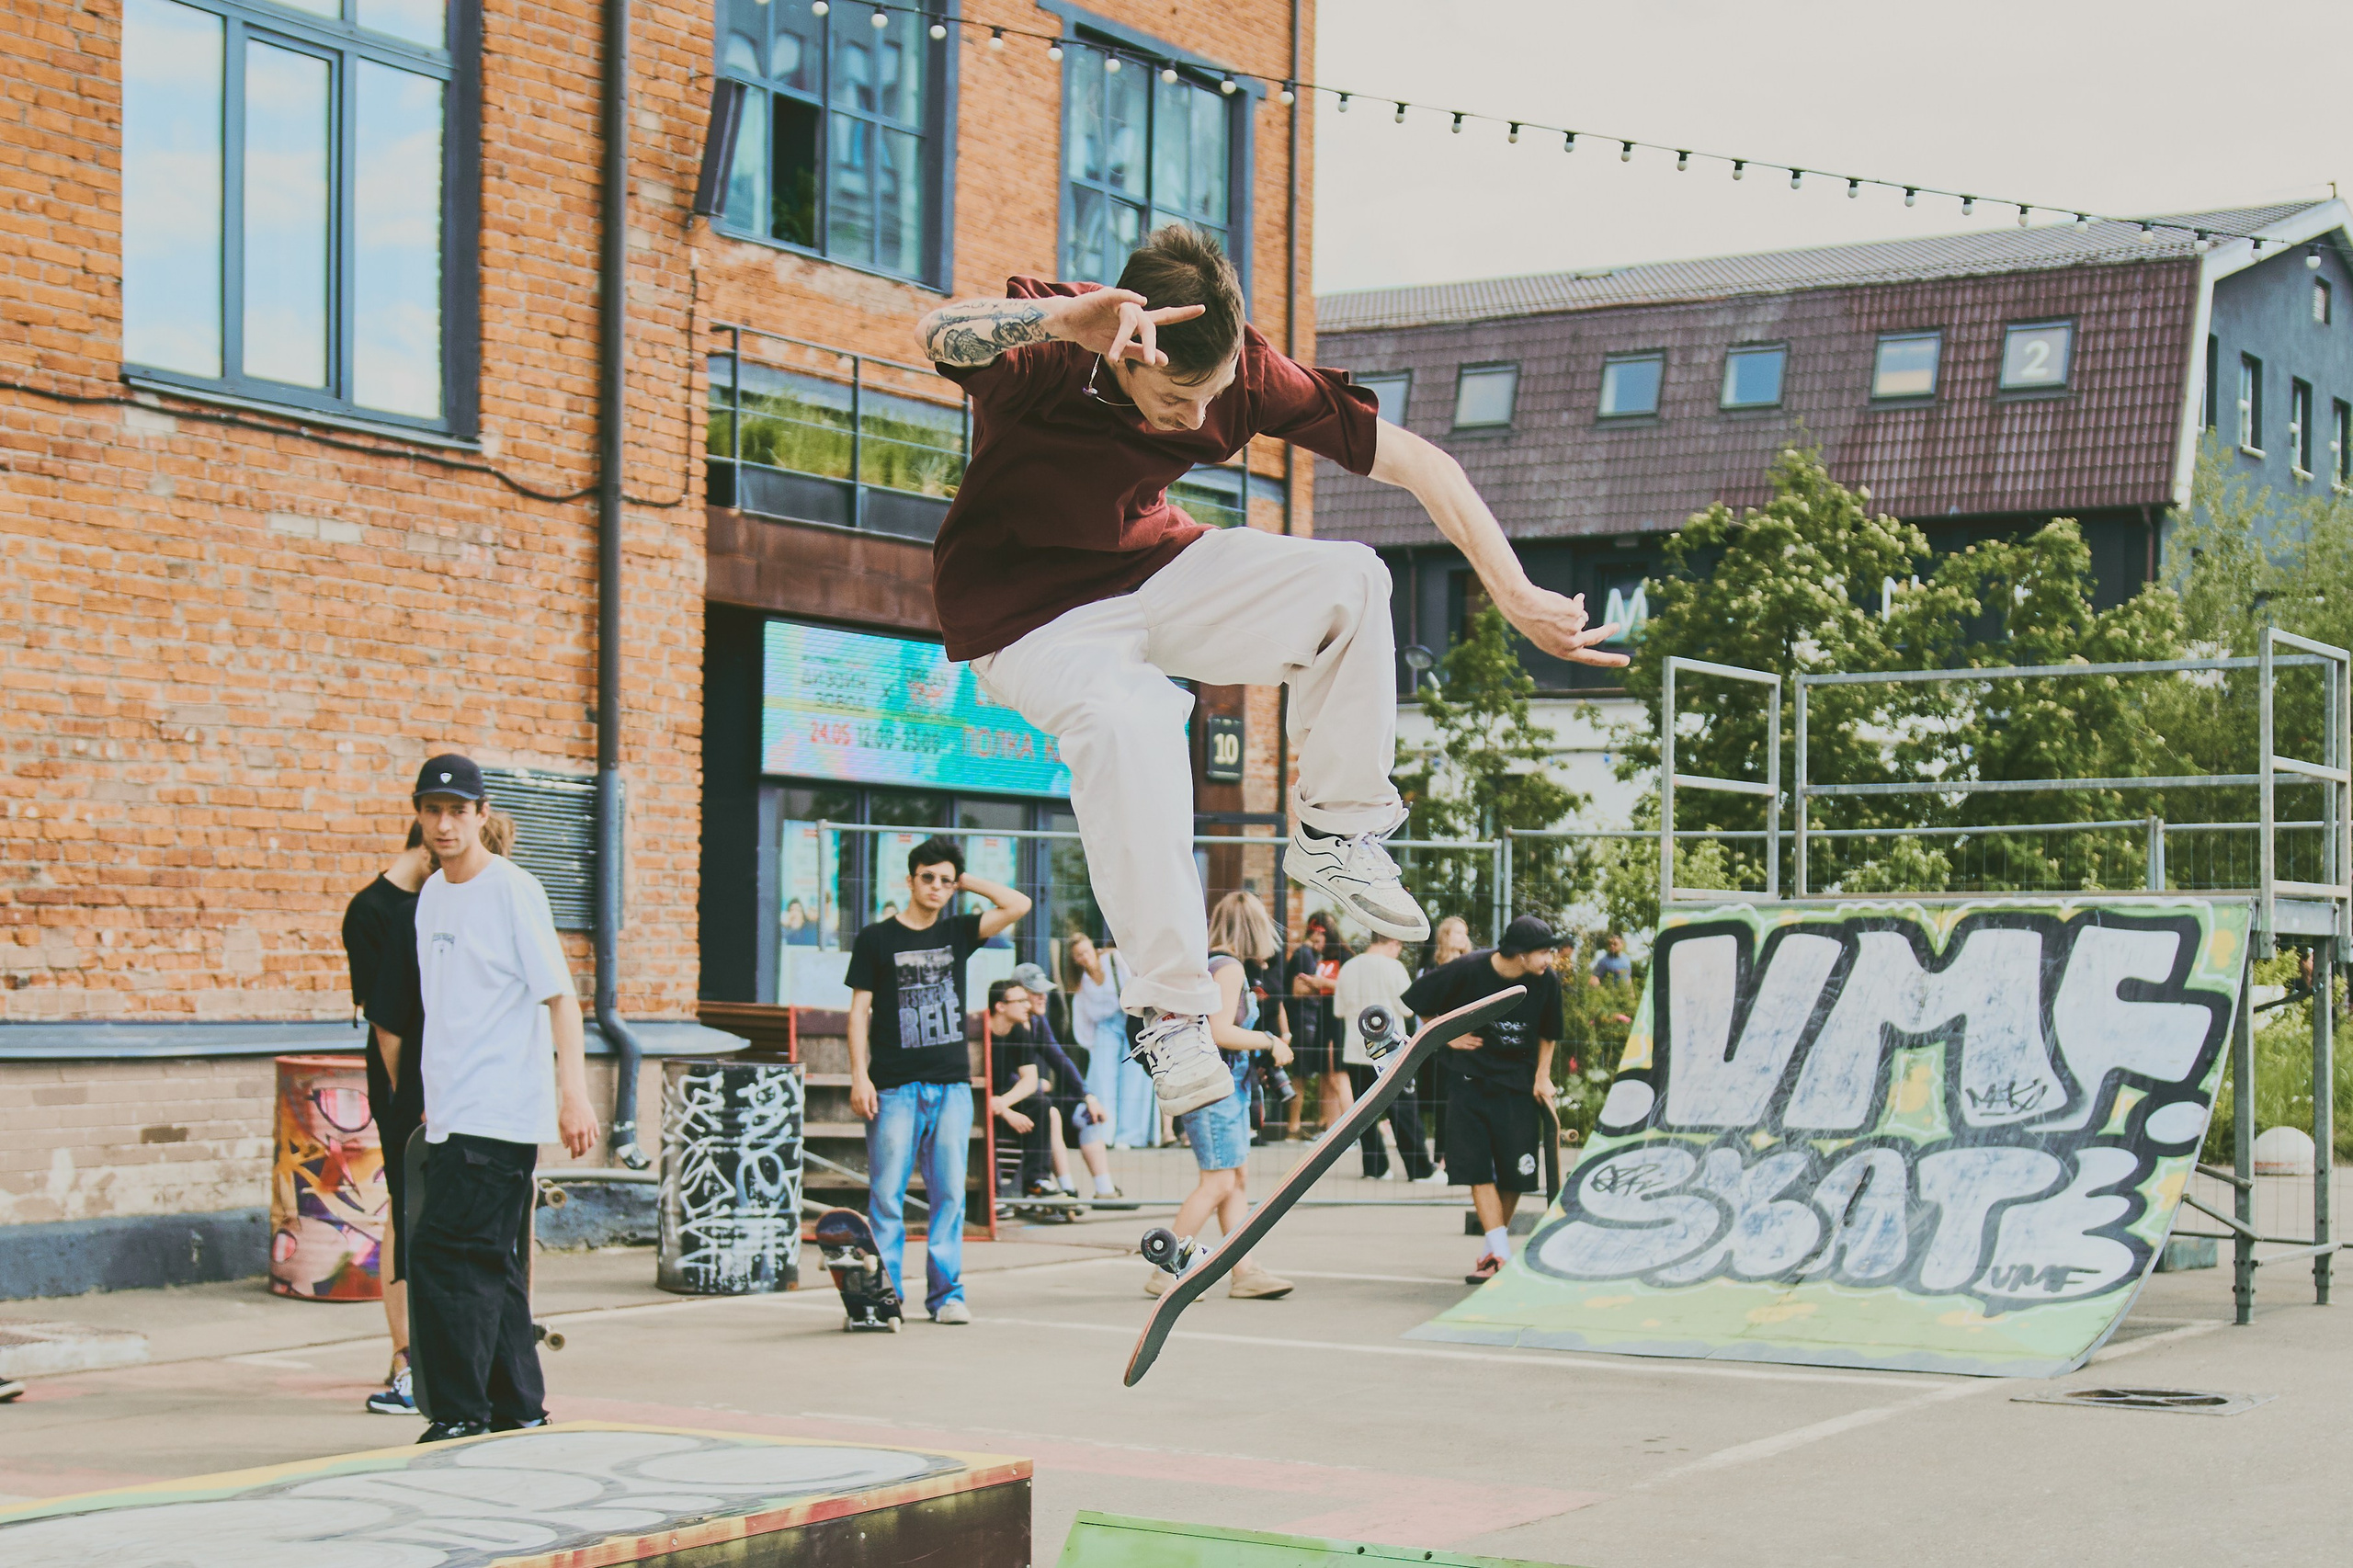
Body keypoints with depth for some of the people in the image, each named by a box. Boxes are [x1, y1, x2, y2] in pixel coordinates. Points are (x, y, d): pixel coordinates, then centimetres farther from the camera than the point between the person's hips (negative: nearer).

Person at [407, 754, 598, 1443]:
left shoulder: (513, 890, -8)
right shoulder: (431, 895, 15)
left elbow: (559, 995, -12)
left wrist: (574, 1092, -20)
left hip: (503, 1114, -8)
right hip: (452, 1115, 8)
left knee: (443, 1252, -13)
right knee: (493, 1263, 10)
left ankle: (462, 1415, -10)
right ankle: (517, 1409, 16)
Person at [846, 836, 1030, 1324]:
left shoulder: (959, 933, 12)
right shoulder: (876, 939, 4)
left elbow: (1018, 906, 4)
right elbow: (859, 1010, 2)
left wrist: (966, 881, 7)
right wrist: (859, 1075, -7)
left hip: (952, 1085, 3)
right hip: (895, 1086, -3)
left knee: (949, 1194, 3)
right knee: (887, 1195, -4)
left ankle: (946, 1294, 8)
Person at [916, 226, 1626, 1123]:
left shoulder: (1244, 372, -17)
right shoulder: (1048, 353, -28)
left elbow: (1417, 463, -13)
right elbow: (938, 338, -52)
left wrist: (1517, 600, -20)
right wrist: (1057, 318, -72)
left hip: (1153, 570, 4)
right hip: (1023, 610, -4)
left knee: (1349, 579, -19)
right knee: (1131, 720, -36)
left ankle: (1334, 832, -2)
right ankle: (1172, 1010, -26)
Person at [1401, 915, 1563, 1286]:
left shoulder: (1547, 981, -7)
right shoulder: (1468, 971, -15)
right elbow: (1416, 999, 1)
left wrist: (1542, 1076, 5)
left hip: (1519, 1086, 2)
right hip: (1470, 1080, -2)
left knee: (1514, 1174, -1)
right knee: (1476, 1168, -11)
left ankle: (1490, 1250, 18)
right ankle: (1500, 1255, -13)